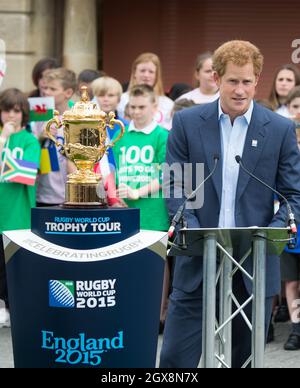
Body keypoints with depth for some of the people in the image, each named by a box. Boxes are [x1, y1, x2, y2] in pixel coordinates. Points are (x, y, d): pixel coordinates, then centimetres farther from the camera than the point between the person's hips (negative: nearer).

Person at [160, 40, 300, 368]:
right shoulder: (187, 122, 2)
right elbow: (174, 185, 1)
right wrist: (195, 233, -14)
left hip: (254, 263, 1)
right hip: (199, 259, 0)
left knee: (244, 358, 9)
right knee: (176, 357, -2)